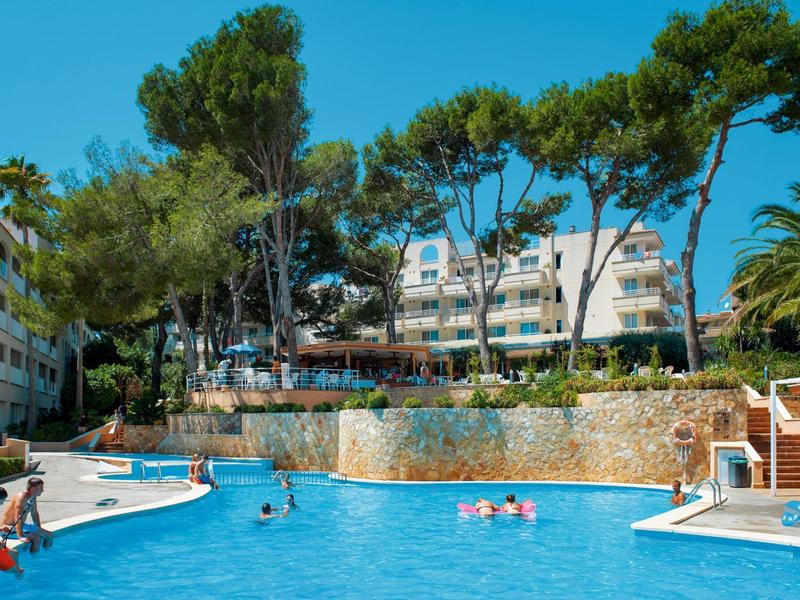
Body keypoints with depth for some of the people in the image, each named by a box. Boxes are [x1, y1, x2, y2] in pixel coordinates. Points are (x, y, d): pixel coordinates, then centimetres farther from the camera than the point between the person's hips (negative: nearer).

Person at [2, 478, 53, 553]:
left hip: (22, 526, 10)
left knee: (50, 535, 8)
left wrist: (40, 529, 20)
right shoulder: (21, 497, -27)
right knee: (37, 539, -29)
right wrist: (20, 537, -42)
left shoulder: (33, 497, 2)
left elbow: (34, 514, 17)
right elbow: (18, 517, -36)